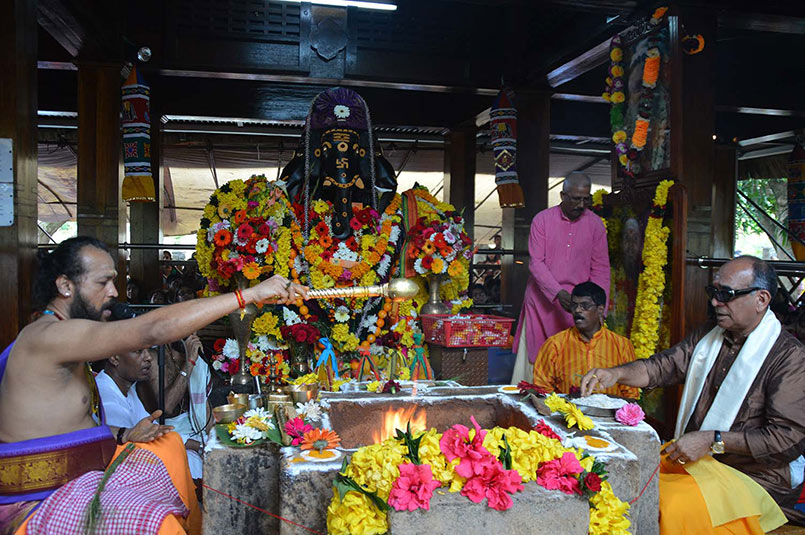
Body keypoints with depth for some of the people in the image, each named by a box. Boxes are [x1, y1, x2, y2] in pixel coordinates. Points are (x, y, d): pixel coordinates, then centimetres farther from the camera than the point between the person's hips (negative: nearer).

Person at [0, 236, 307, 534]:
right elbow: (152, 330, -31)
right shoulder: (47, 336, -20)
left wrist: (122, 436, 0)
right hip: (37, 505, -10)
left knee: (169, 445, 16)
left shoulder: (60, 339, 14)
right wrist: (250, 294, -29)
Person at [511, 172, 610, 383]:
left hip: (576, 303, 1)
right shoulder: (542, 219, -1)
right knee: (533, 358, 2)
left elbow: (601, 270, 5)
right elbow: (536, 263, -8)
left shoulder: (595, 224, 4)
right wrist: (558, 292, -22)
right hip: (542, 300, -1)